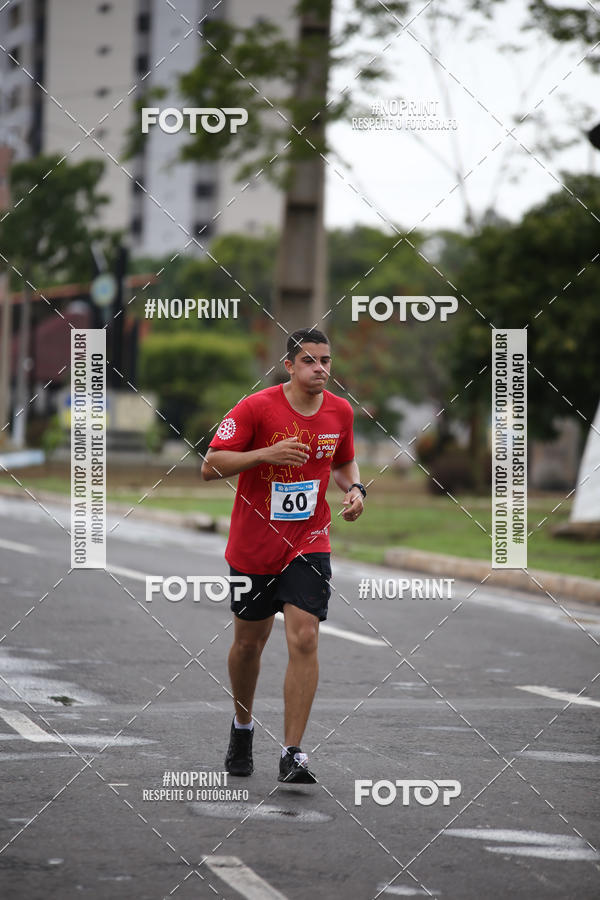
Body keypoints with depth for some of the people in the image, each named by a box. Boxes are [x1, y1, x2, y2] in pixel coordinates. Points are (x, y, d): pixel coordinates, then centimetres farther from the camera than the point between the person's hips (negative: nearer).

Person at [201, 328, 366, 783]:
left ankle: (292, 755, -12)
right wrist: (267, 454, -27)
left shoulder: (340, 411, 1)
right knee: (249, 641, 13)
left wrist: (355, 488, -1)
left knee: (304, 639, -14)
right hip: (253, 546, -1)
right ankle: (242, 726, 40)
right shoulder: (256, 407, -13)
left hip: (309, 544, 2)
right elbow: (210, 466, -14)